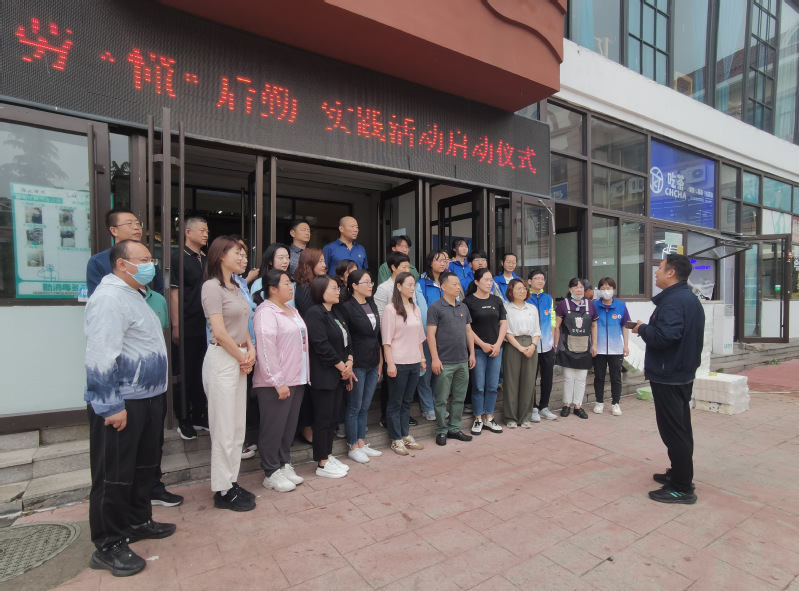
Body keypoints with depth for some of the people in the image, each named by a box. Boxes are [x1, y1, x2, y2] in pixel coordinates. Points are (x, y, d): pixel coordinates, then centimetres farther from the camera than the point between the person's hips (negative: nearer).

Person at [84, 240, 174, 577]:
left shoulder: (133, 293, 15)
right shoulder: (110, 297, -19)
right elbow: (101, 357, -25)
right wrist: (111, 406, -25)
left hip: (146, 398, 10)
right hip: (122, 404, -10)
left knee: (143, 465, 21)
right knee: (115, 475, 4)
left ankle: (138, 522, 37)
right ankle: (108, 546, 19)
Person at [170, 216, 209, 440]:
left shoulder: (207, 260, 12)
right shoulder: (178, 258, -6)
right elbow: (174, 294, -9)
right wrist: (176, 326, -13)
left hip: (206, 326, 6)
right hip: (186, 328, -5)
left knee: (202, 372, 13)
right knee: (184, 374, 5)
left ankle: (199, 416, 25)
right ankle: (184, 420, 18)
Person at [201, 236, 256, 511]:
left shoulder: (236, 286, 13)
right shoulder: (212, 286, -12)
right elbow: (220, 332, -17)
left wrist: (251, 350, -2)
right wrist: (243, 357, -8)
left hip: (239, 359, 8)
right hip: (222, 359, -8)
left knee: (238, 426, 14)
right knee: (224, 429, 2)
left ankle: (232, 483, 27)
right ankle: (223, 491, 16)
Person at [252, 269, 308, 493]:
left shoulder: (291, 311, 15)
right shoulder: (266, 312, -14)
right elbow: (266, 349, -21)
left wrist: (303, 375, 17)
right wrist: (278, 381, -22)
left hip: (296, 379, 9)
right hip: (276, 384, -9)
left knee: (289, 426, 16)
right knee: (273, 428, 4)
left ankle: (285, 465, 30)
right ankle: (271, 473, 18)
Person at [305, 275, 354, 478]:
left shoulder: (336, 313, 15)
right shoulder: (315, 313, -13)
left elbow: (347, 340, 15)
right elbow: (321, 345, -19)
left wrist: (349, 362, -2)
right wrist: (342, 366, -13)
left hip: (339, 374, 8)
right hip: (323, 375, -8)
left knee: (332, 418, 15)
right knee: (323, 419, 1)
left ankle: (328, 456, 27)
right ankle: (322, 464, 12)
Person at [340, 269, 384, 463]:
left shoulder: (372, 305, 11)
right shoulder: (347, 307, -10)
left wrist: (380, 361, 14)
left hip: (373, 364, 7)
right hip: (357, 365, -6)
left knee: (365, 407, 15)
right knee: (354, 407, 5)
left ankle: (362, 443, 26)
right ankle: (353, 447, 18)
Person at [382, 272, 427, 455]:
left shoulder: (416, 309, 10)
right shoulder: (390, 309, -9)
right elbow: (386, 340, -11)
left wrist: (422, 358, 13)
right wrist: (390, 364, -15)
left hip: (414, 362, 6)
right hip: (398, 363, -6)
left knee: (407, 401, 15)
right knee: (395, 402, 6)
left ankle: (406, 435, 26)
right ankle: (396, 439, 17)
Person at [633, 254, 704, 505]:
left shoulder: (673, 300, -21)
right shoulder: (690, 298, 12)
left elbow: (663, 336, -32)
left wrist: (642, 328, -14)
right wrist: (649, 329, 7)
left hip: (668, 376, -11)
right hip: (683, 373, 11)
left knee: (673, 431, -1)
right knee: (681, 428, 19)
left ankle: (682, 488, 9)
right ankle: (680, 474, 33)